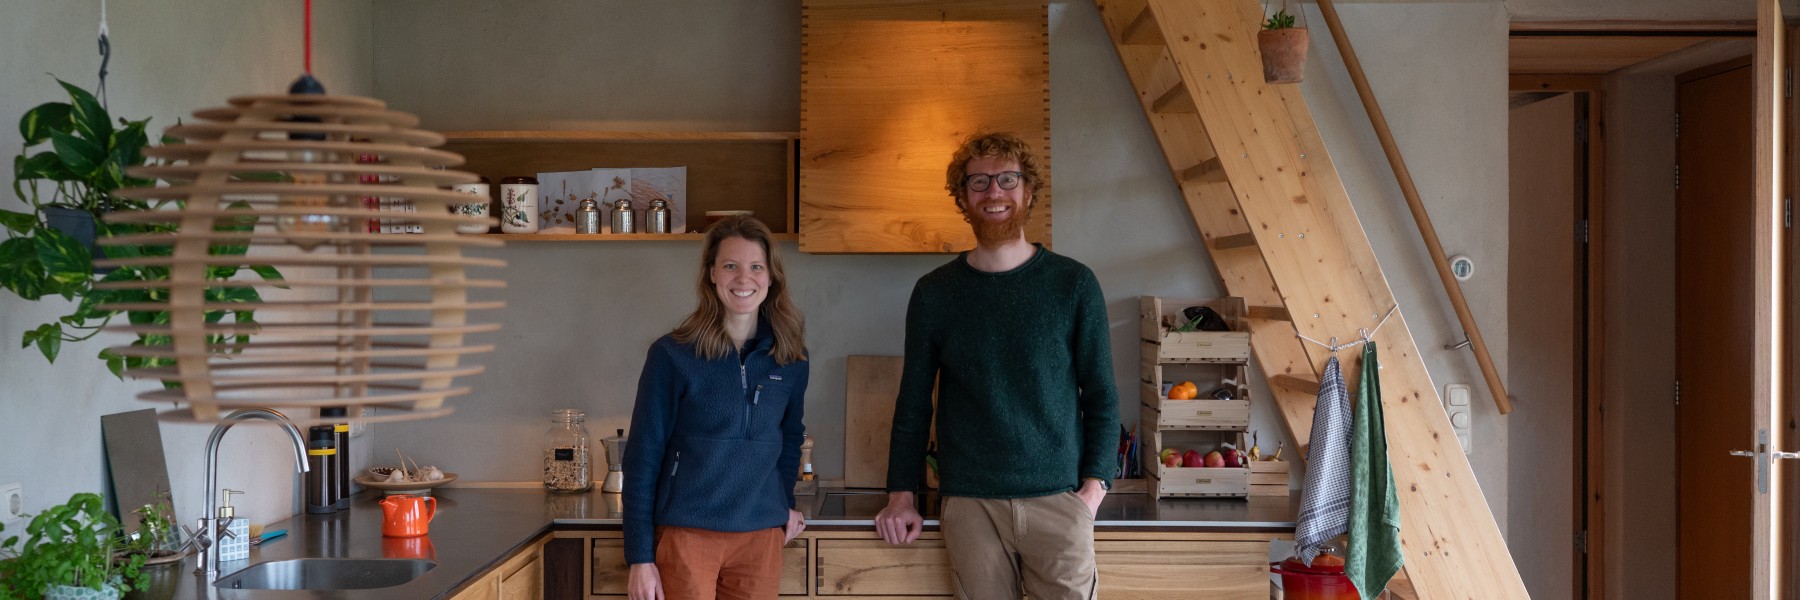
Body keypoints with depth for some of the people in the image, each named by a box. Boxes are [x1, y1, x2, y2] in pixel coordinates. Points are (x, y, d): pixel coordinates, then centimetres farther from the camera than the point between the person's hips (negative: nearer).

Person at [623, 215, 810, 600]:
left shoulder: (790, 359, 4)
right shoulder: (672, 356, -6)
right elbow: (642, 458, -4)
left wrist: (786, 502, 9)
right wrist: (640, 557, -7)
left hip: (761, 538, 3)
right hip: (686, 535, -3)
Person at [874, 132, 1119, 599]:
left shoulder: (1073, 284, 2)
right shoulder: (934, 293, 4)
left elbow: (1101, 396, 5)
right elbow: (914, 402, 9)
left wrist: (1095, 486, -4)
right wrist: (902, 495, 5)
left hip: (1057, 499, 0)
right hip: (970, 504, 1)